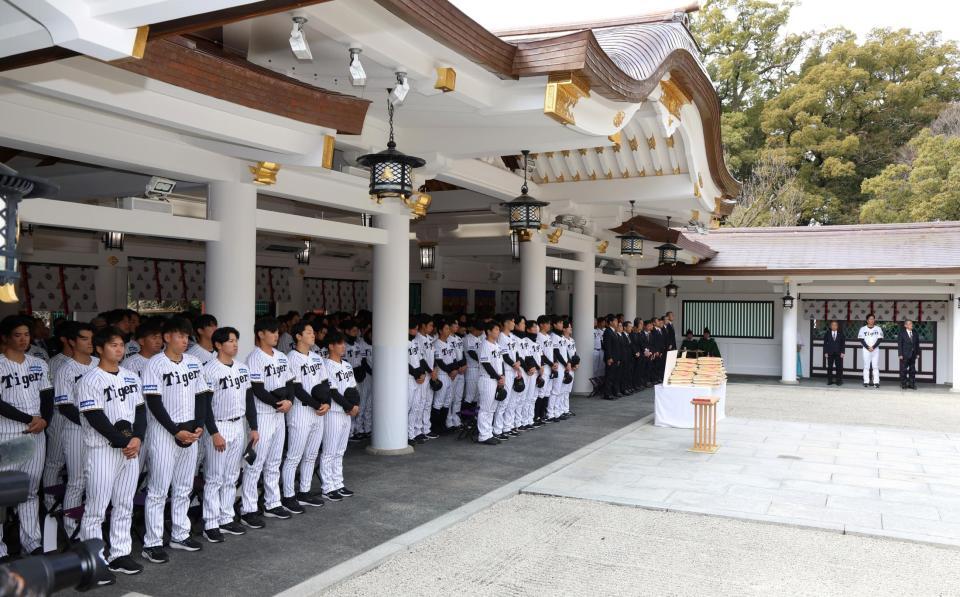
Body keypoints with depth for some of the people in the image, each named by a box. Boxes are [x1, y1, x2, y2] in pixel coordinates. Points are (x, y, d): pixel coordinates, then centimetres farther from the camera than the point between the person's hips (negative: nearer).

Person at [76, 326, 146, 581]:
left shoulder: (131, 377, 11)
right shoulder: (90, 381, -9)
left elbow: (141, 410, 9)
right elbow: (96, 419, -15)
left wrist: (137, 439, -8)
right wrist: (123, 442, -14)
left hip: (132, 448, 7)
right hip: (103, 450, -6)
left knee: (125, 505, 12)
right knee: (96, 508, -1)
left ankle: (120, 555, 21)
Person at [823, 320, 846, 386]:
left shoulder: (841, 334, 6)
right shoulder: (827, 334, 7)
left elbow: (843, 343, 3)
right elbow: (825, 343, 5)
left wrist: (842, 352, -5)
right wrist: (825, 352, -3)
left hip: (838, 354, -1)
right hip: (830, 354, 1)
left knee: (839, 367, -3)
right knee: (829, 367, 1)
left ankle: (839, 380, 1)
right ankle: (829, 380, 7)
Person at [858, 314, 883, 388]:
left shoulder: (878, 329, 6)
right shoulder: (863, 329, 3)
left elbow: (879, 339, -1)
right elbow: (861, 340, -1)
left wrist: (873, 347, -12)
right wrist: (868, 347, -13)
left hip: (875, 349, 0)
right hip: (866, 350, 0)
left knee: (875, 366, -2)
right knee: (866, 366, 0)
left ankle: (876, 382, -3)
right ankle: (866, 382, 3)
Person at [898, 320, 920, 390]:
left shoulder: (915, 334, 10)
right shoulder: (902, 333, -3)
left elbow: (917, 344, 12)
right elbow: (899, 344, -6)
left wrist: (918, 353, 5)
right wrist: (900, 354, -12)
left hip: (913, 355, 5)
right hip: (905, 355, -5)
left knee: (912, 370, 7)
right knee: (903, 370, -2)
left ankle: (912, 384, 12)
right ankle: (903, 384, 5)